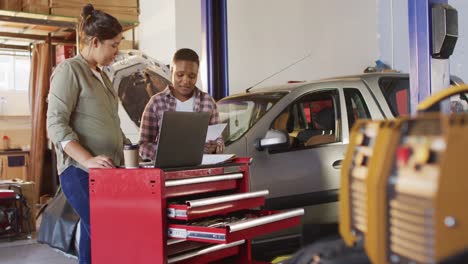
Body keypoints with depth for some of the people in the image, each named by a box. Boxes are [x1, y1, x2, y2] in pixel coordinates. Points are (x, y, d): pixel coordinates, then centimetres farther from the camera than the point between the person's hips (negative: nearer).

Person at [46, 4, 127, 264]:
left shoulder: (101, 75, 20)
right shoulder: (69, 70, -6)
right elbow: (56, 124, -15)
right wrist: (87, 159, -25)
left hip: (107, 171, 8)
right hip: (80, 171, -8)